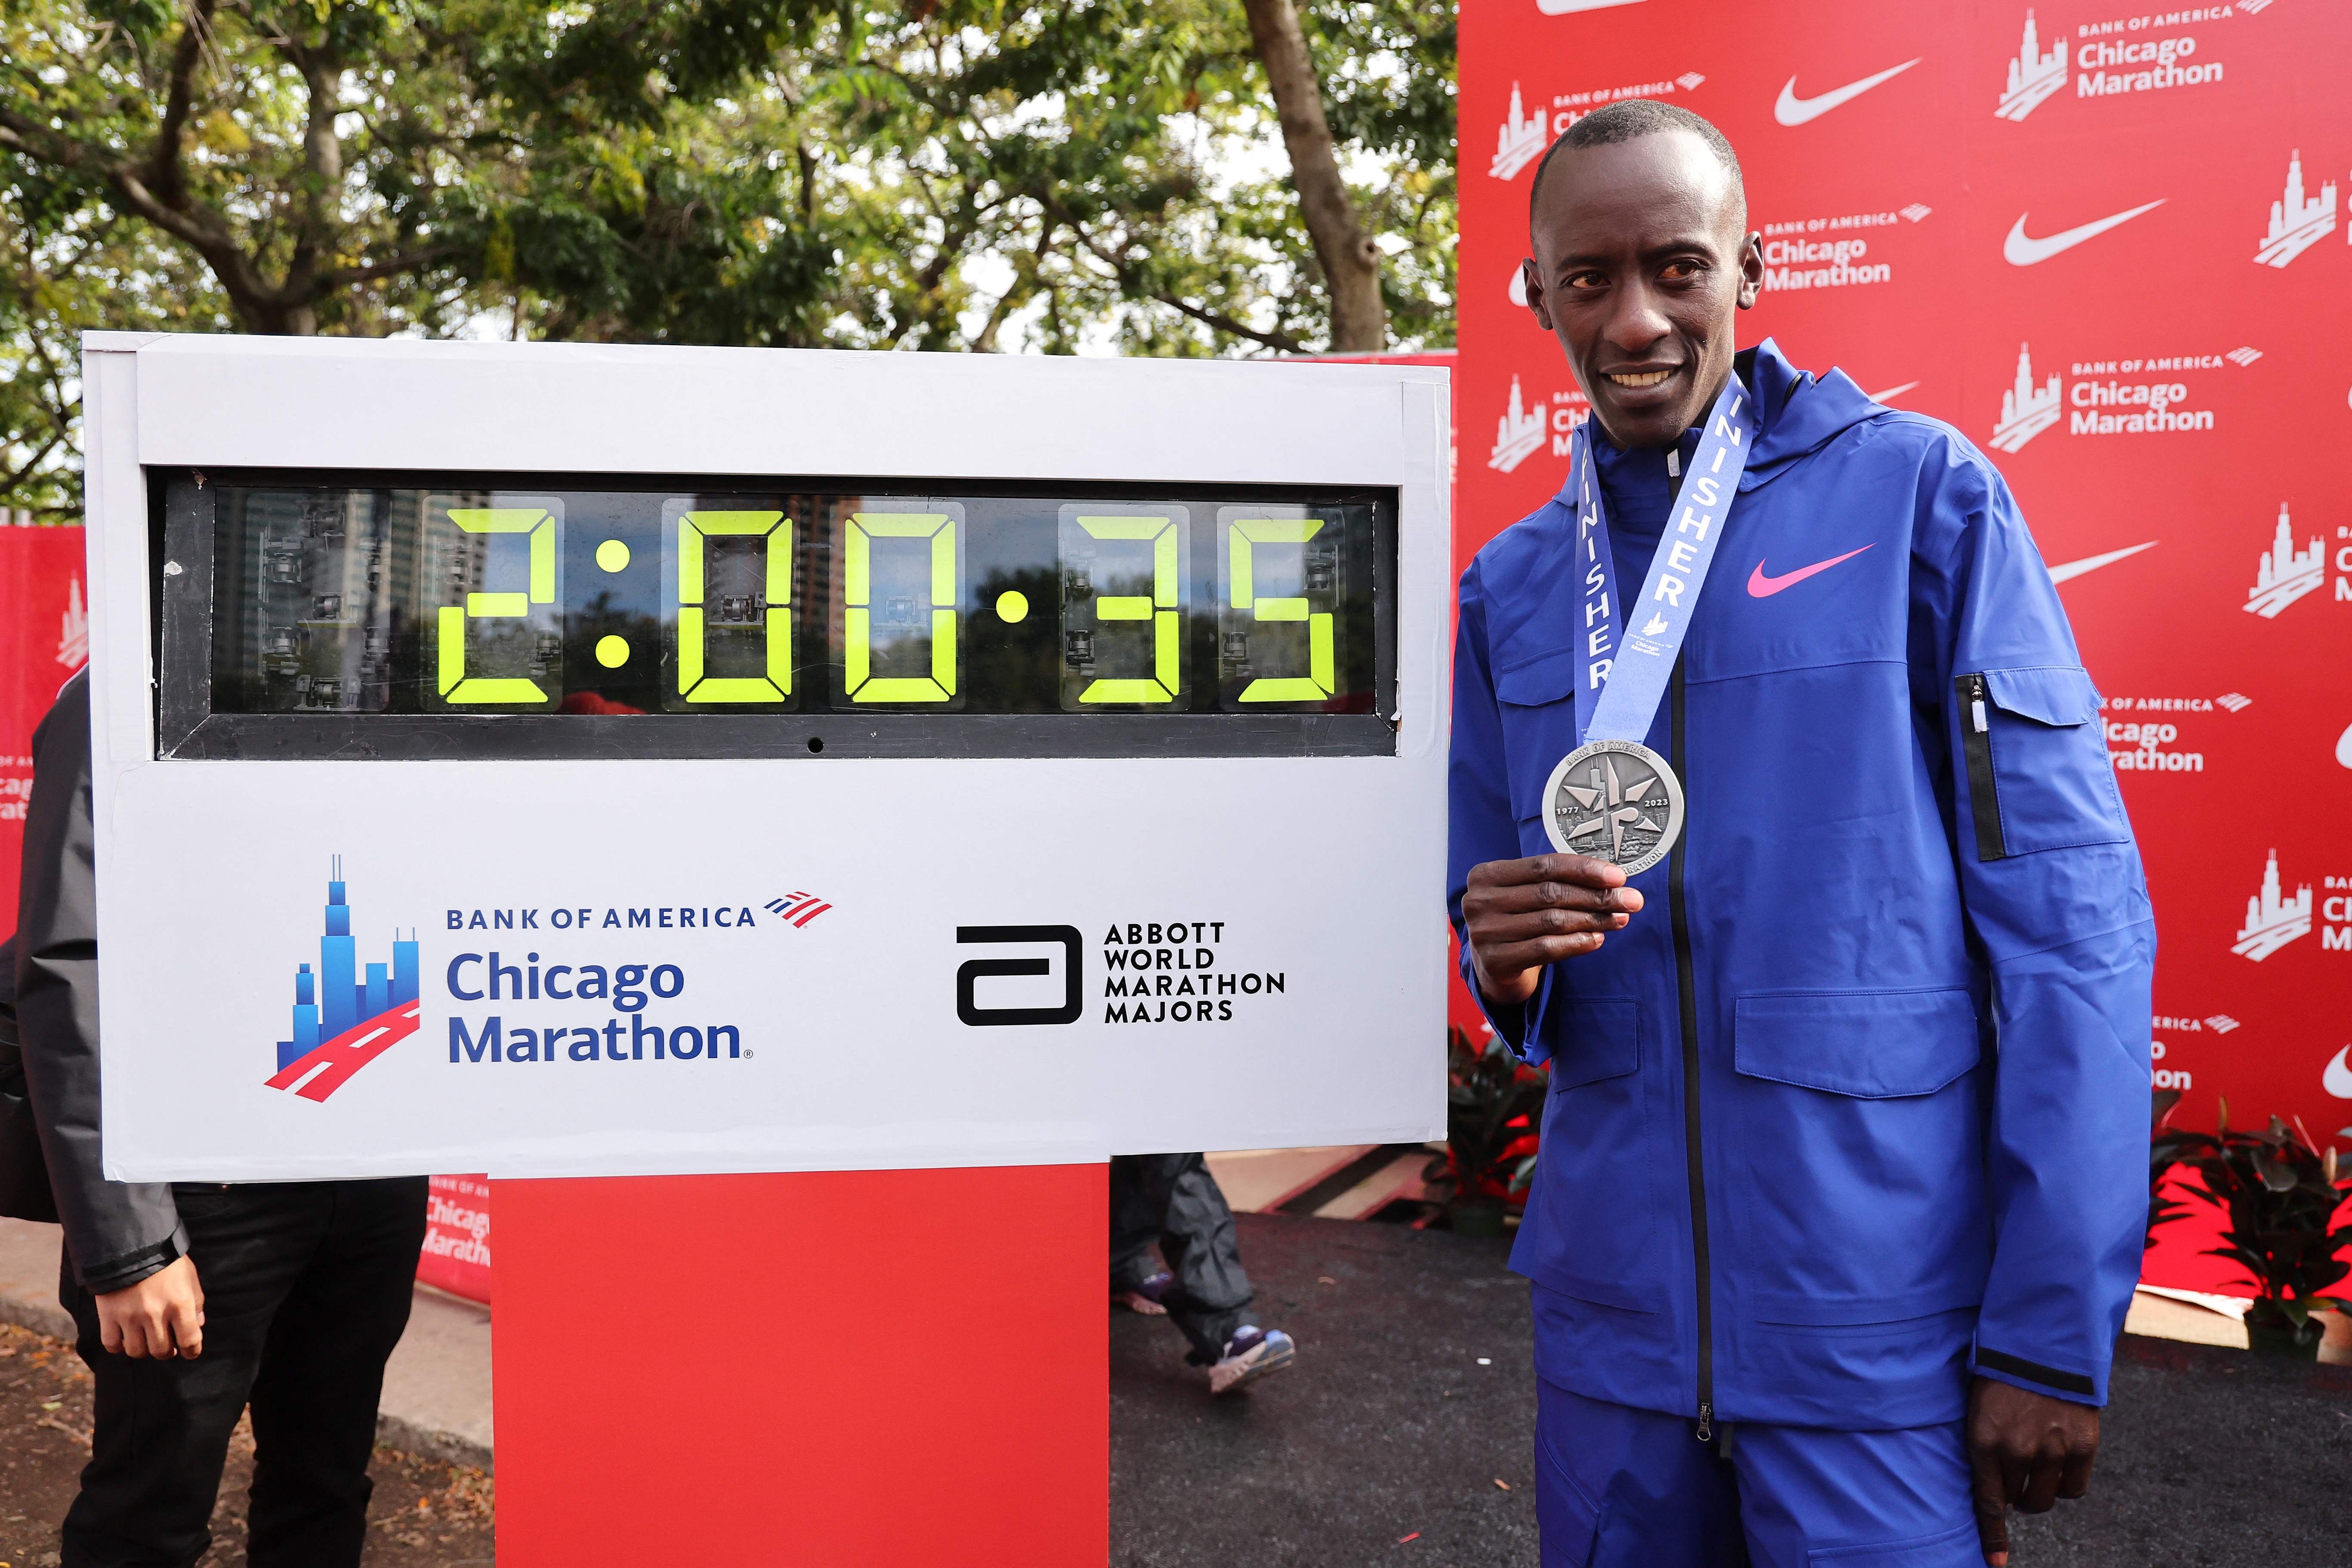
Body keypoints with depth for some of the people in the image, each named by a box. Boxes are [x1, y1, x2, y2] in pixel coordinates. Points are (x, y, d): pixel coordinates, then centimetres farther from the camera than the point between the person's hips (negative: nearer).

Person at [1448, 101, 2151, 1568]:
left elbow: (2069, 916, -8)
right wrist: (1507, 961, -11)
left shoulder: (1918, 493, -6)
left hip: (1883, 1332, -4)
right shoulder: (1510, 589, 7)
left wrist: (2057, 1329, -11)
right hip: (1614, 1312, 4)